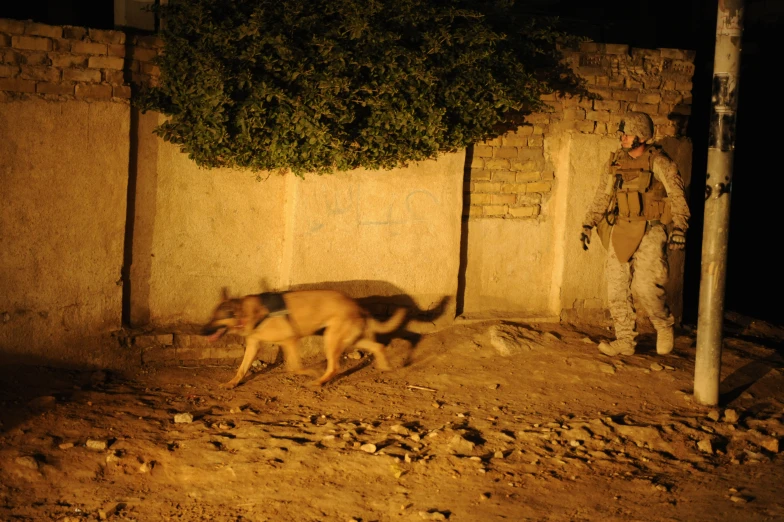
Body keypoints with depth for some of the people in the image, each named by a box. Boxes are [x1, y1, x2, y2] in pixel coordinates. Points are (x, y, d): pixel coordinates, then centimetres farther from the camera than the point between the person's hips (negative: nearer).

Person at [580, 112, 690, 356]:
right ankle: (624, 340, 13)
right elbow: (601, 196, 15)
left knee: (645, 286, -13)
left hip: (649, 232, -6)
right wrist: (588, 224, 9)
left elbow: (677, 196, -9)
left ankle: (664, 327, 14)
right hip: (620, 232, 6)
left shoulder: (659, 162, -6)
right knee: (617, 288, 4)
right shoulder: (616, 162, 9)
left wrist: (679, 226, -21)